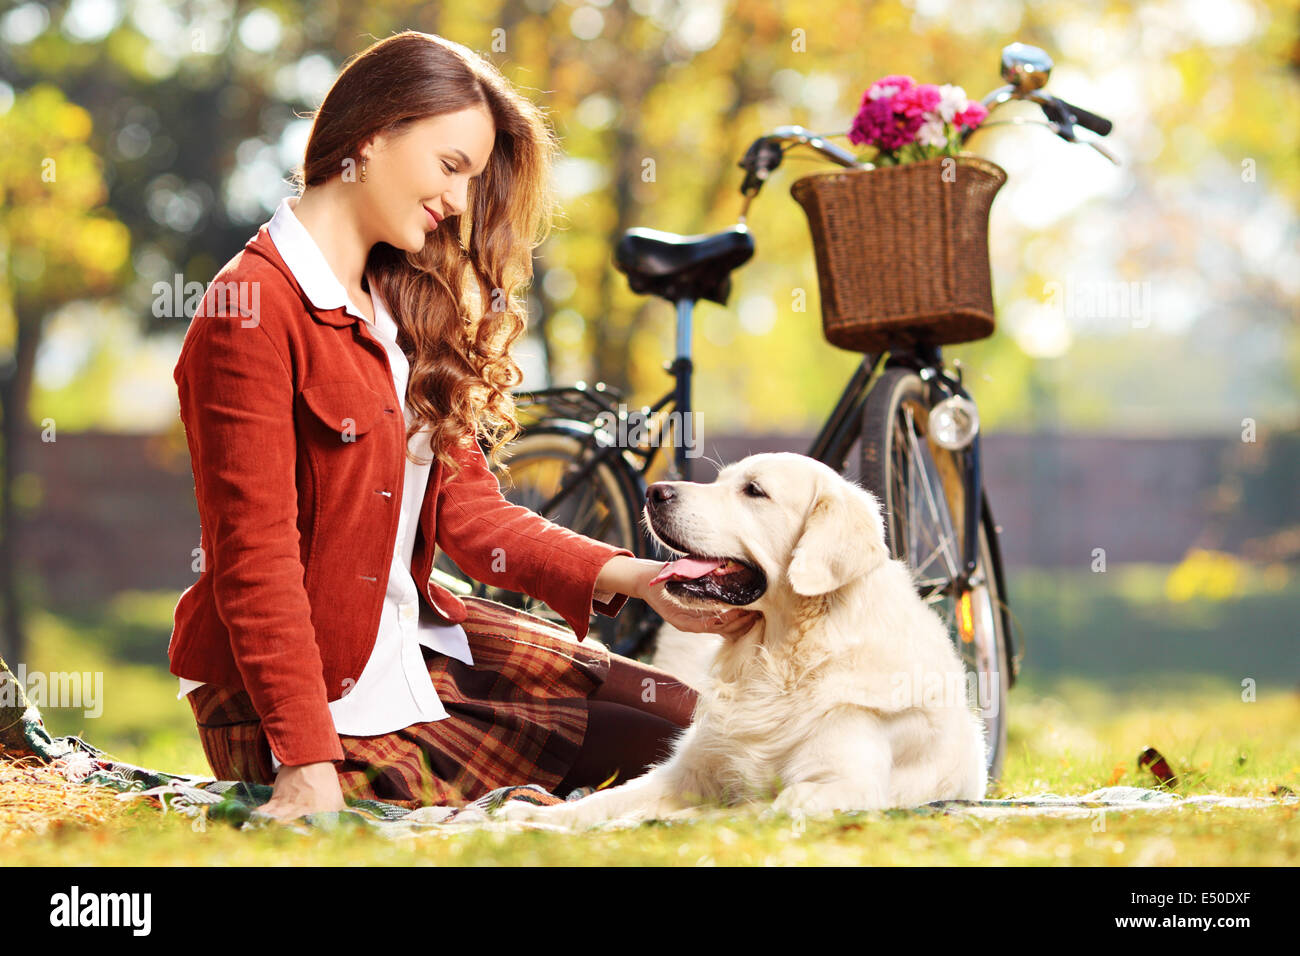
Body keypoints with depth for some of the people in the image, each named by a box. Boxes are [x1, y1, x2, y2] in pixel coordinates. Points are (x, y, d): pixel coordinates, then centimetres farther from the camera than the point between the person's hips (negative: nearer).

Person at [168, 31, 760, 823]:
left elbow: (467, 506, 6)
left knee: (680, 719, 4)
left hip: (413, 638, 9)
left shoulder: (400, 305, 12)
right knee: (639, 745, -9)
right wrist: (309, 766, -27)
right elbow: (255, 555, -22)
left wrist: (634, 578, -9)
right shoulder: (253, 307, -17)